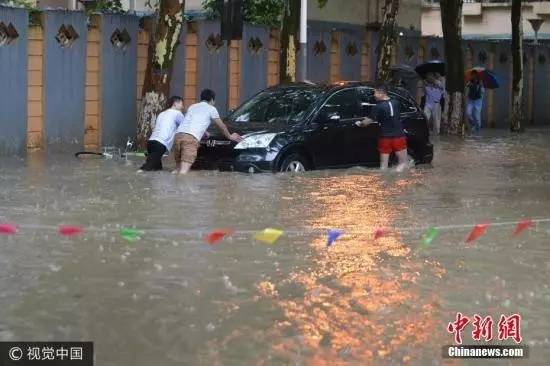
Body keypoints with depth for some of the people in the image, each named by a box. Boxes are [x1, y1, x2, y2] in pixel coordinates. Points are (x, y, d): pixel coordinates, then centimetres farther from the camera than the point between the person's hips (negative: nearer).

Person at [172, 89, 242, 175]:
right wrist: (229, 136, 43)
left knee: (178, 169, 14)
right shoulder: (211, 108, 16)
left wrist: (204, 133, 66)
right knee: (183, 171, -17)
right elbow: (221, 126, 25)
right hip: (191, 138, -6)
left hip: (178, 135, 6)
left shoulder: (192, 107, 33)